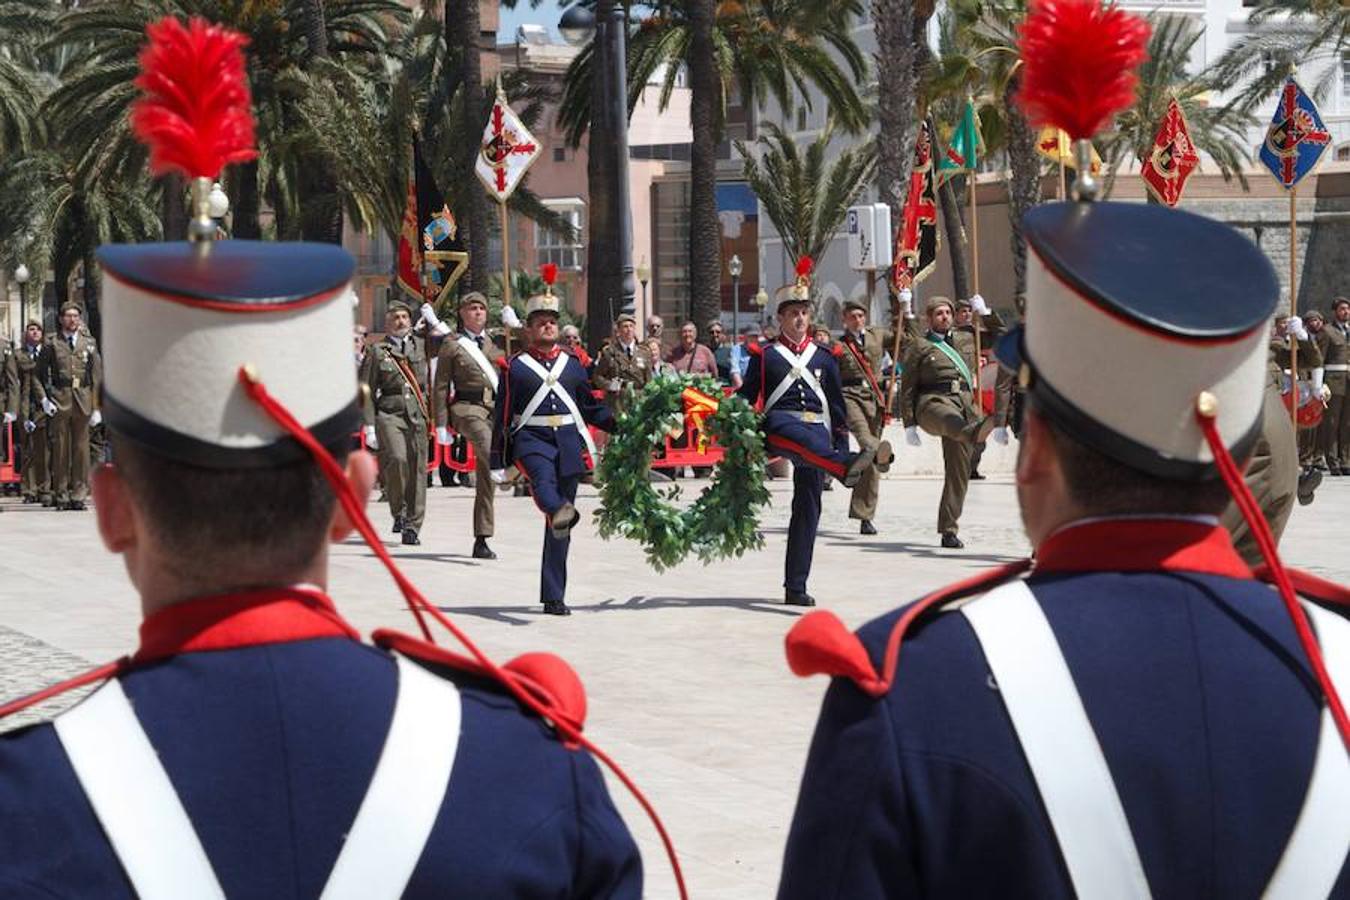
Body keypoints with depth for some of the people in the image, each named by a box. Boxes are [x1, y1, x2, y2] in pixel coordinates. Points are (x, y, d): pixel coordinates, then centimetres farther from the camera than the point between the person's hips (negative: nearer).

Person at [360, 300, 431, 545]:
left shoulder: (421, 345, 15)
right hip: (389, 413, -3)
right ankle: (398, 511, -1)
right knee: (397, 459, -22)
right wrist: (369, 426, -3)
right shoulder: (377, 351, 7)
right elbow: (368, 390, 4)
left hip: (417, 414, 3)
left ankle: (412, 527, 7)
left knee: (417, 468, -1)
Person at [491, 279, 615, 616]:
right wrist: (499, 463, 3)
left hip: (568, 442, 3)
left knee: (560, 529, 0)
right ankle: (559, 512, -71)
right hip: (532, 439, -3)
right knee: (543, 478, -38)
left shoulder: (572, 364, 17)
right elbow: (502, 416, 6)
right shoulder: (514, 367, 6)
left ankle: (554, 597, 3)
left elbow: (591, 407, 23)